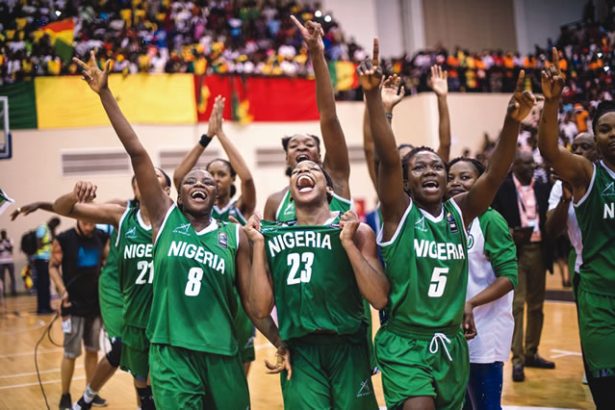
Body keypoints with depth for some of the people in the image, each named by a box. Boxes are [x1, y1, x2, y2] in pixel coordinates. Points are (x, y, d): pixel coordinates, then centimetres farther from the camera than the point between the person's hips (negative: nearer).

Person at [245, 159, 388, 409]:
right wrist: (258, 242, -4)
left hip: (348, 350, -1)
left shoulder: (357, 230, 0)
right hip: (299, 353, 1)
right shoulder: (275, 235, 6)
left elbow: (380, 299, -9)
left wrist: (348, 241, -15)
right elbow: (262, 308, -1)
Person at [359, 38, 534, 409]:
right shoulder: (398, 212, -7)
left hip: (452, 342, 5)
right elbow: (388, 158, -20)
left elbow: (496, 174, -10)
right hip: (404, 342, -5)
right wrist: (373, 94, -33)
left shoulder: (460, 212, 3)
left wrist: (512, 121, -26)